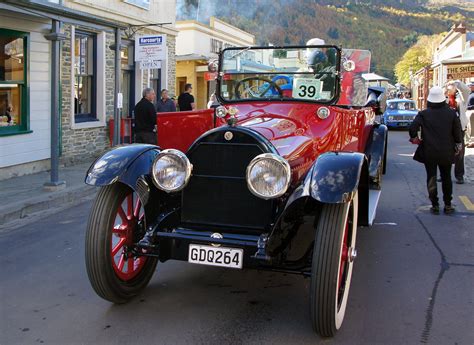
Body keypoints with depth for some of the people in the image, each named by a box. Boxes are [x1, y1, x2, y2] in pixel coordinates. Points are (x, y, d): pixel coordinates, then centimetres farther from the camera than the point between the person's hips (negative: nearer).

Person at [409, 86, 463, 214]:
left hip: (429, 152, -2)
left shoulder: (424, 114, -8)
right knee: (446, 178, 15)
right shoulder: (451, 113, -1)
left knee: (431, 178, 6)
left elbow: (413, 128, -16)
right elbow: (457, 132, 2)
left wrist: (414, 138, 3)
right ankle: (448, 205, 17)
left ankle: (435, 205, 6)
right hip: (447, 152, 2)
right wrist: (457, 145, 16)